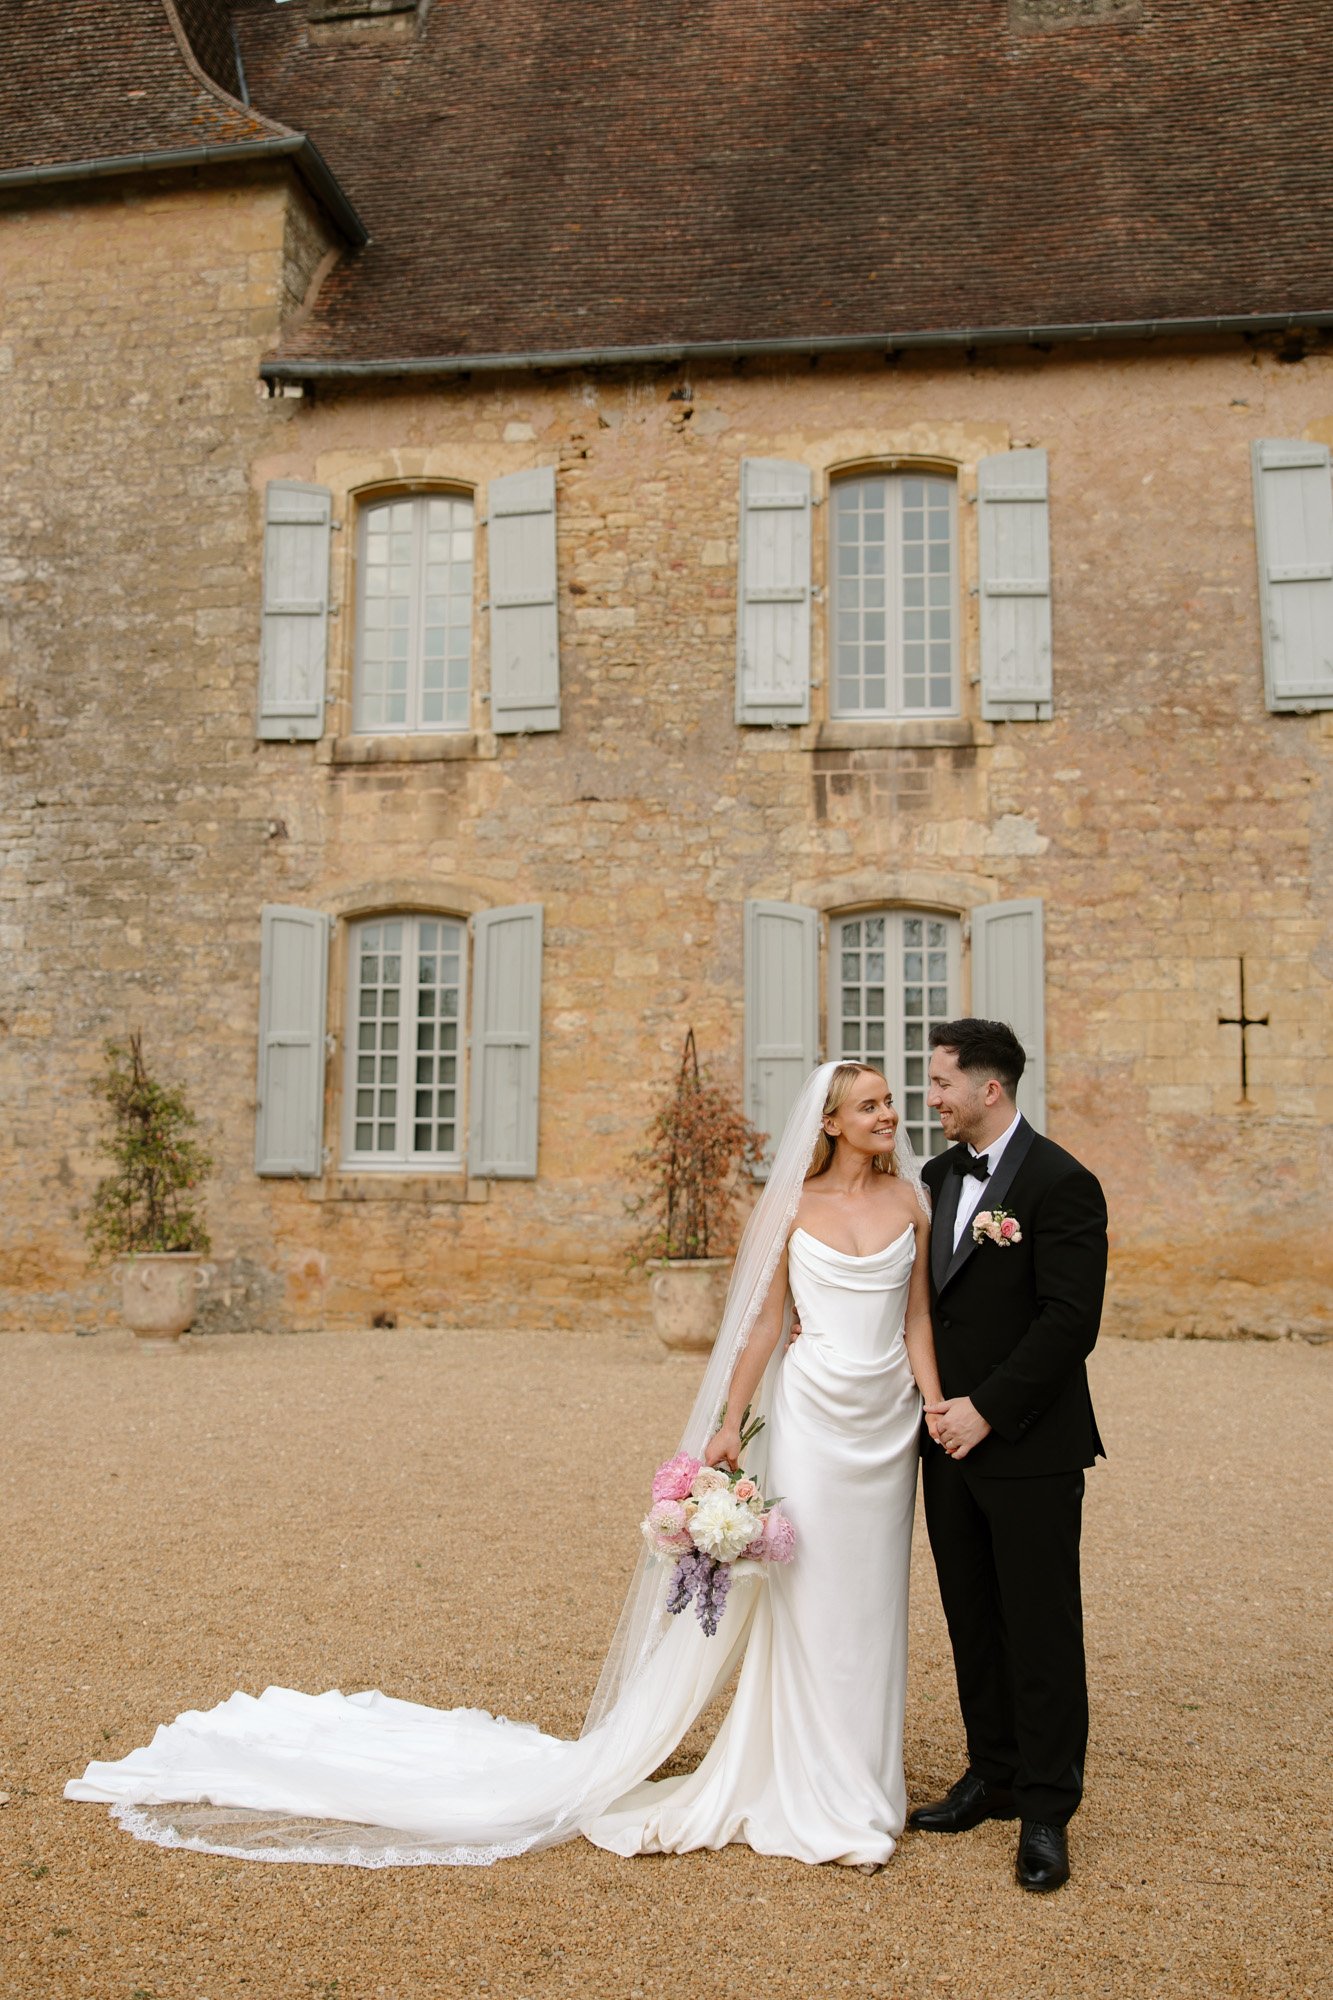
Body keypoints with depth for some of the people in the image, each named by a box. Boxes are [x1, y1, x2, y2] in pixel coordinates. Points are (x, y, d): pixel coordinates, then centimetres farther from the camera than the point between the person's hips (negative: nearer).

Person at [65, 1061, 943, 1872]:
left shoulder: (910, 1200, 6)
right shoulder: (791, 1205, -3)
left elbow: (918, 1320, 7)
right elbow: (764, 1323, -2)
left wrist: (937, 1408, -4)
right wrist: (727, 1425, -6)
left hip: (886, 1416, 3)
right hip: (810, 1411, -3)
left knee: (868, 1595, 10)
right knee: (804, 1595, 2)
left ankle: (859, 1778, 25)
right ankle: (816, 1793, 17)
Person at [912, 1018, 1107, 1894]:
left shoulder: (1061, 1182, -14)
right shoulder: (939, 1176, 9)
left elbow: (1071, 1321, -18)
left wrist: (987, 1411, -17)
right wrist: (936, 1399, 2)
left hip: (1030, 1448, -7)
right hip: (951, 1438, 7)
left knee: (1041, 1632, 4)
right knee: (974, 1623, 16)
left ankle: (1047, 1812, 17)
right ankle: (993, 1775, 31)